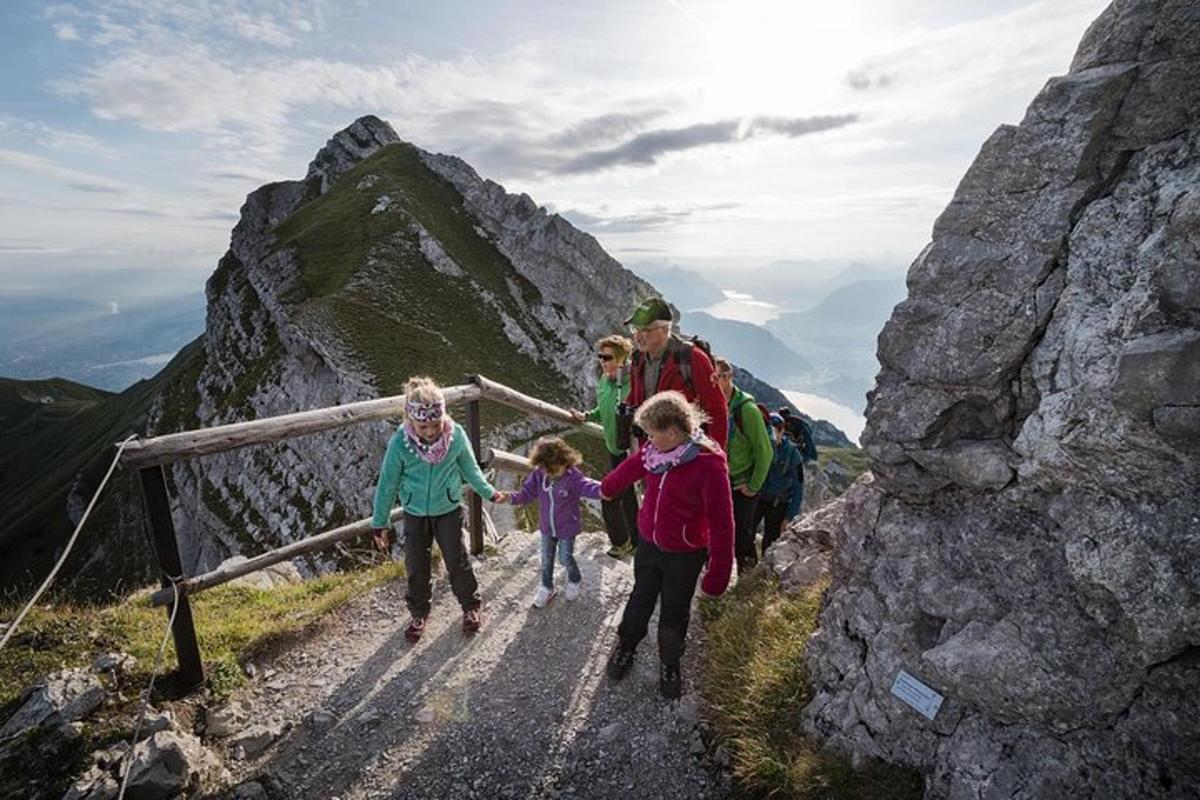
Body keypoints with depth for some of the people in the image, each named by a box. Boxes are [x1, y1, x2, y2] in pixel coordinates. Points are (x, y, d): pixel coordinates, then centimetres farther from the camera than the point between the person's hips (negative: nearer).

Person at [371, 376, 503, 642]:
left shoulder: (456, 435, -20)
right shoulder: (399, 443, -23)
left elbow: (470, 469, -2)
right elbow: (387, 484, -10)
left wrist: (489, 493, 6)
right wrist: (379, 523, -3)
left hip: (448, 512, 0)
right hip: (415, 515, 0)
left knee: (458, 562, 11)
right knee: (416, 567, 13)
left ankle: (471, 606, 37)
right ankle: (419, 613, 39)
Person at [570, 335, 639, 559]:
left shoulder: (632, 384, -23)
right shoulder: (603, 382, 3)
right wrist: (586, 416, 1)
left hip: (628, 450, -8)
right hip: (614, 448, 8)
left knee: (610, 499, -3)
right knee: (626, 496, 20)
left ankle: (621, 542, 22)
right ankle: (635, 540, 38)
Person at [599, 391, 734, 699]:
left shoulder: (708, 463, -28)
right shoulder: (653, 452, -10)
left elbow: (720, 523, -24)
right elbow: (628, 469, 12)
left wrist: (718, 574, -20)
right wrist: (607, 488, 31)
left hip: (684, 556, -4)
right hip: (648, 544, 4)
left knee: (674, 613, 17)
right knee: (640, 600, 23)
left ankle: (669, 663, 43)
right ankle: (626, 645, 48)